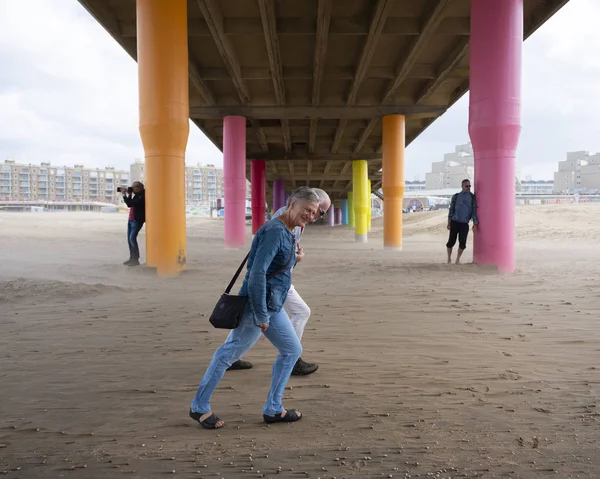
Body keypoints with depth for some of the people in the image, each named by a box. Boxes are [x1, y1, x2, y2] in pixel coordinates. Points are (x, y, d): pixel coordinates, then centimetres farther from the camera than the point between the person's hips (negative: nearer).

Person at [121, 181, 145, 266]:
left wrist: (125, 195, -12)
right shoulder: (137, 195, 13)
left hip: (137, 220, -10)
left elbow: (130, 203, -22)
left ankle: (135, 259, -12)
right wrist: (129, 195, 7)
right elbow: (130, 204, 17)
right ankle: (132, 258, 14)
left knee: (132, 238, -15)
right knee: (129, 239, 9)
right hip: (131, 220, 10)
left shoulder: (142, 196, -16)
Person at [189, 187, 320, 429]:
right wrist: (261, 316, -24)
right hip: (256, 306, -10)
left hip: (272, 307, 10)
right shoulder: (275, 231, -21)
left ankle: (273, 409, 22)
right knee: (229, 353, 3)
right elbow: (257, 273, -28)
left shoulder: (287, 233, 10)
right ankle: (199, 407, 20)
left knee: (292, 350, 14)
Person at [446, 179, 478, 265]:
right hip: (455, 222, 0)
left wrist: (475, 224, -7)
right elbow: (451, 209, 6)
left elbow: (474, 211, 1)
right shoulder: (456, 196, 4)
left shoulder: (472, 197, 4)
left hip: (464, 224, 0)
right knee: (451, 241, -2)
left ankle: (458, 259, 15)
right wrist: (449, 222, 0)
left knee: (463, 243, -4)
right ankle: (449, 259, 17)